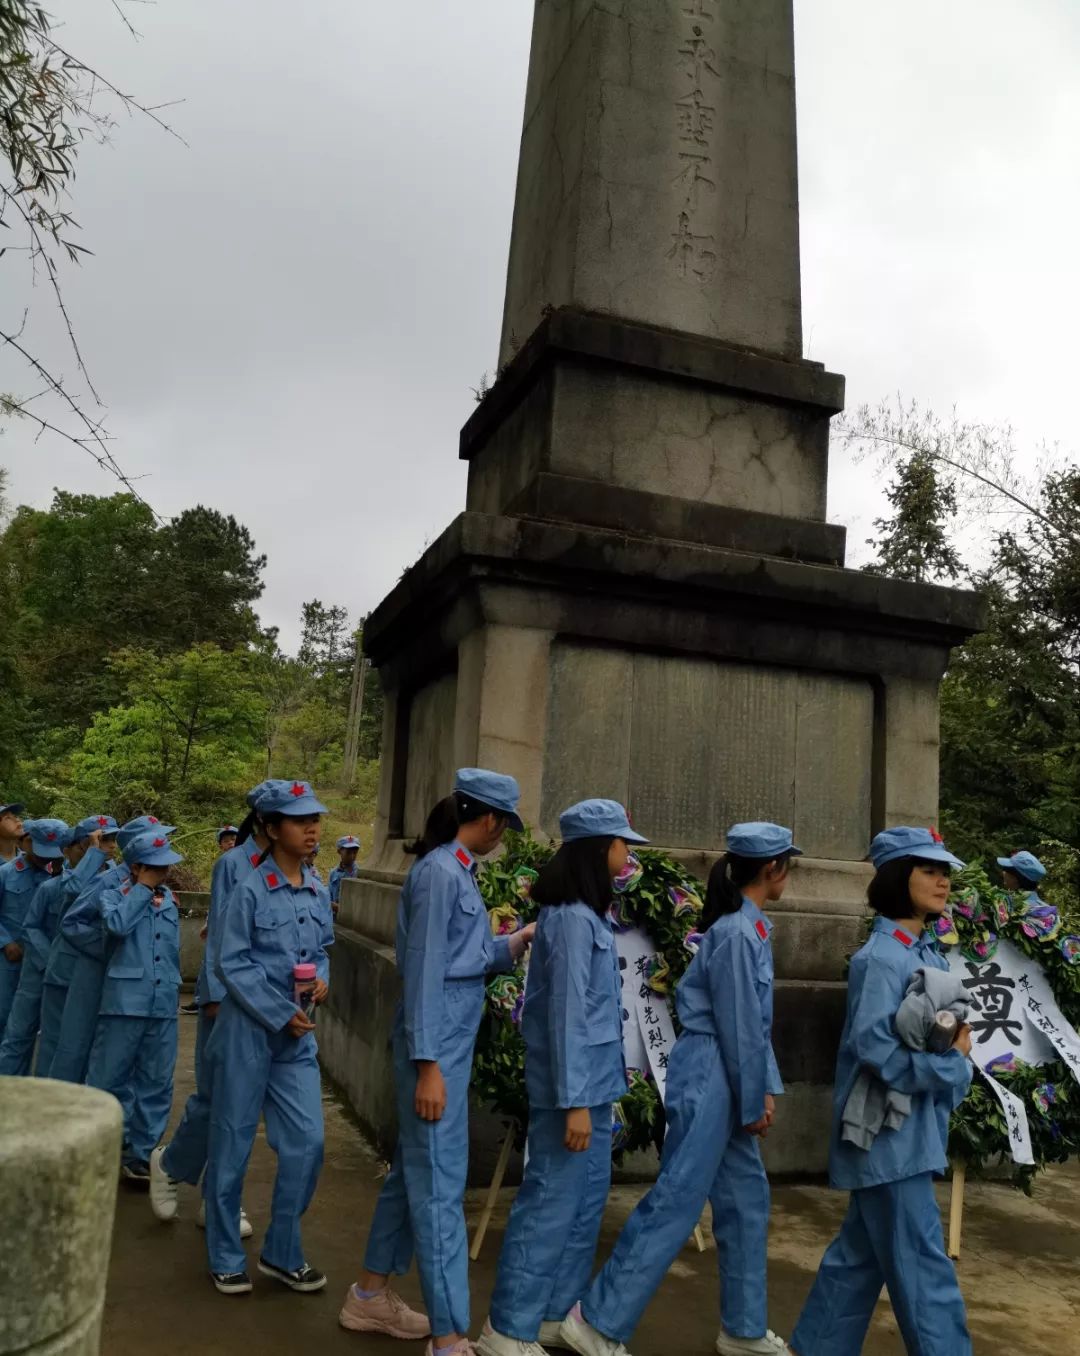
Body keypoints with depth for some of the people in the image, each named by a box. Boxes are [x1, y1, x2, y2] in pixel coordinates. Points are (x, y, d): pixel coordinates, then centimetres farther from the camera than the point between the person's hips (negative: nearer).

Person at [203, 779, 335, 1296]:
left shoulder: (318, 893, 4)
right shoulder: (251, 889, -13)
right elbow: (230, 963, -13)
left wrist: (321, 980, -7)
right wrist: (280, 1015, -15)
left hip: (299, 1037, 5)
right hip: (249, 1030, -5)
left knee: (307, 1141, 3)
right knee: (233, 1145, 8)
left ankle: (282, 1253, 22)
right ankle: (227, 1258, 25)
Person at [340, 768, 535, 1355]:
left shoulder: (457, 871, 10)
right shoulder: (439, 872, -18)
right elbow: (424, 969, -20)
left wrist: (517, 942, 14)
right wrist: (427, 1064, -20)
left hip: (452, 1039, 10)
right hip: (436, 1041, -10)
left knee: (415, 1166, 19)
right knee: (439, 1181, -2)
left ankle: (370, 1295, 35)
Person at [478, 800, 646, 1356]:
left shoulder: (587, 913, 9)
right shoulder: (573, 918, -20)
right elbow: (566, 1013, -22)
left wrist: (589, 1093, 15)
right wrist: (573, 1100, -21)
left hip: (593, 1078, 10)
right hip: (574, 1081, -10)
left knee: (587, 1194, 17)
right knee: (552, 1199, 0)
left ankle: (559, 1311, 31)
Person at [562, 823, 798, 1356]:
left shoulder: (751, 926, 10)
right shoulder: (737, 933, -20)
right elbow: (738, 1026, -17)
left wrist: (767, 1087, 12)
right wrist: (755, 1102, -8)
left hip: (726, 1078, 10)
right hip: (708, 1076, -10)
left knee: (746, 1198, 16)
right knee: (677, 1201, -3)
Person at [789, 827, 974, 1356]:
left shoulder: (930, 954, 9)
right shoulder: (881, 959, -18)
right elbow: (873, 1046, -25)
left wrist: (958, 1055, -9)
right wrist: (950, 1064, -16)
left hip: (914, 1129, 9)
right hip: (890, 1133, -9)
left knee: (861, 1253, 18)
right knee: (921, 1267, 0)